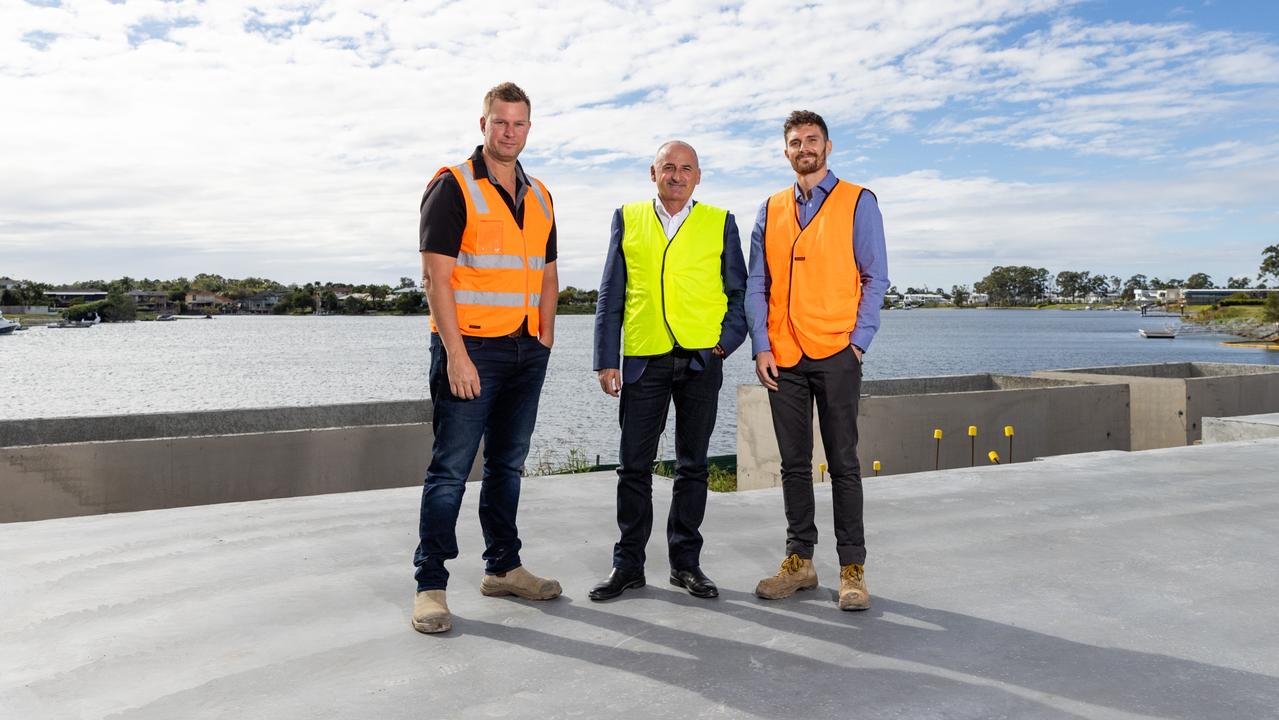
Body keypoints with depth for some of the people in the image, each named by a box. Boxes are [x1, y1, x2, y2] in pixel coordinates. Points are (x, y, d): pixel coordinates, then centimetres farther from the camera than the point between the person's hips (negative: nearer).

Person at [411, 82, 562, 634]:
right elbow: (435, 276, -12)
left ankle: (503, 567, 25)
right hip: (471, 347, -6)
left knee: (507, 464, 14)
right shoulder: (453, 187, -5)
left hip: (526, 351, 7)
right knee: (451, 469, -5)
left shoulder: (539, 197, 15)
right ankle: (430, 585, 4)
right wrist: (456, 353, -18)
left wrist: (545, 340, 10)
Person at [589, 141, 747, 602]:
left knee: (692, 465, 8)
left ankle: (685, 563, 19)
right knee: (633, 466, 3)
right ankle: (628, 564, 16)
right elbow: (611, 295, 8)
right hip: (643, 359, 0)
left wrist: (727, 341, -6)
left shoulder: (720, 223, 9)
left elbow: (739, 292, 11)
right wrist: (606, 360, 1)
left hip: (701, 359, 0)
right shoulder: (628, 219, 10)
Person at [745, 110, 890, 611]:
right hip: (782, 358, 4)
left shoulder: (857, 203, 4)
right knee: (794, 463, 8)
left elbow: (875, 278, 1)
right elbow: (755, 284, 10)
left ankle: (852, 568, 8)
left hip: (835, 354, -3)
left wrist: (859, 342, -8)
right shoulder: (771, 210, 14)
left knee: (843, 462, 0)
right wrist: (761, 347, 1)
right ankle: (799, 560, 18)